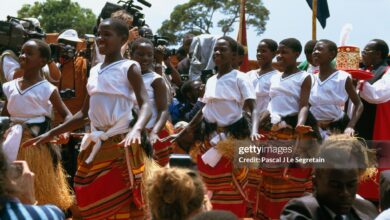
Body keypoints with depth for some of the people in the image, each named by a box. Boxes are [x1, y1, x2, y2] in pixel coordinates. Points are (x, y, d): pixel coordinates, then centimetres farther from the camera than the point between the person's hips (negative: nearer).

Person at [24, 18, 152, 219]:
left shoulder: (129, 68, -4)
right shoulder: (94, 71, 15)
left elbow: (146, 106, -16)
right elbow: (84, 113, 20)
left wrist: (136, 130, -36)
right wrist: (50, 134, 16)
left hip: (121, 145, -7)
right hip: (95, 147, 7)